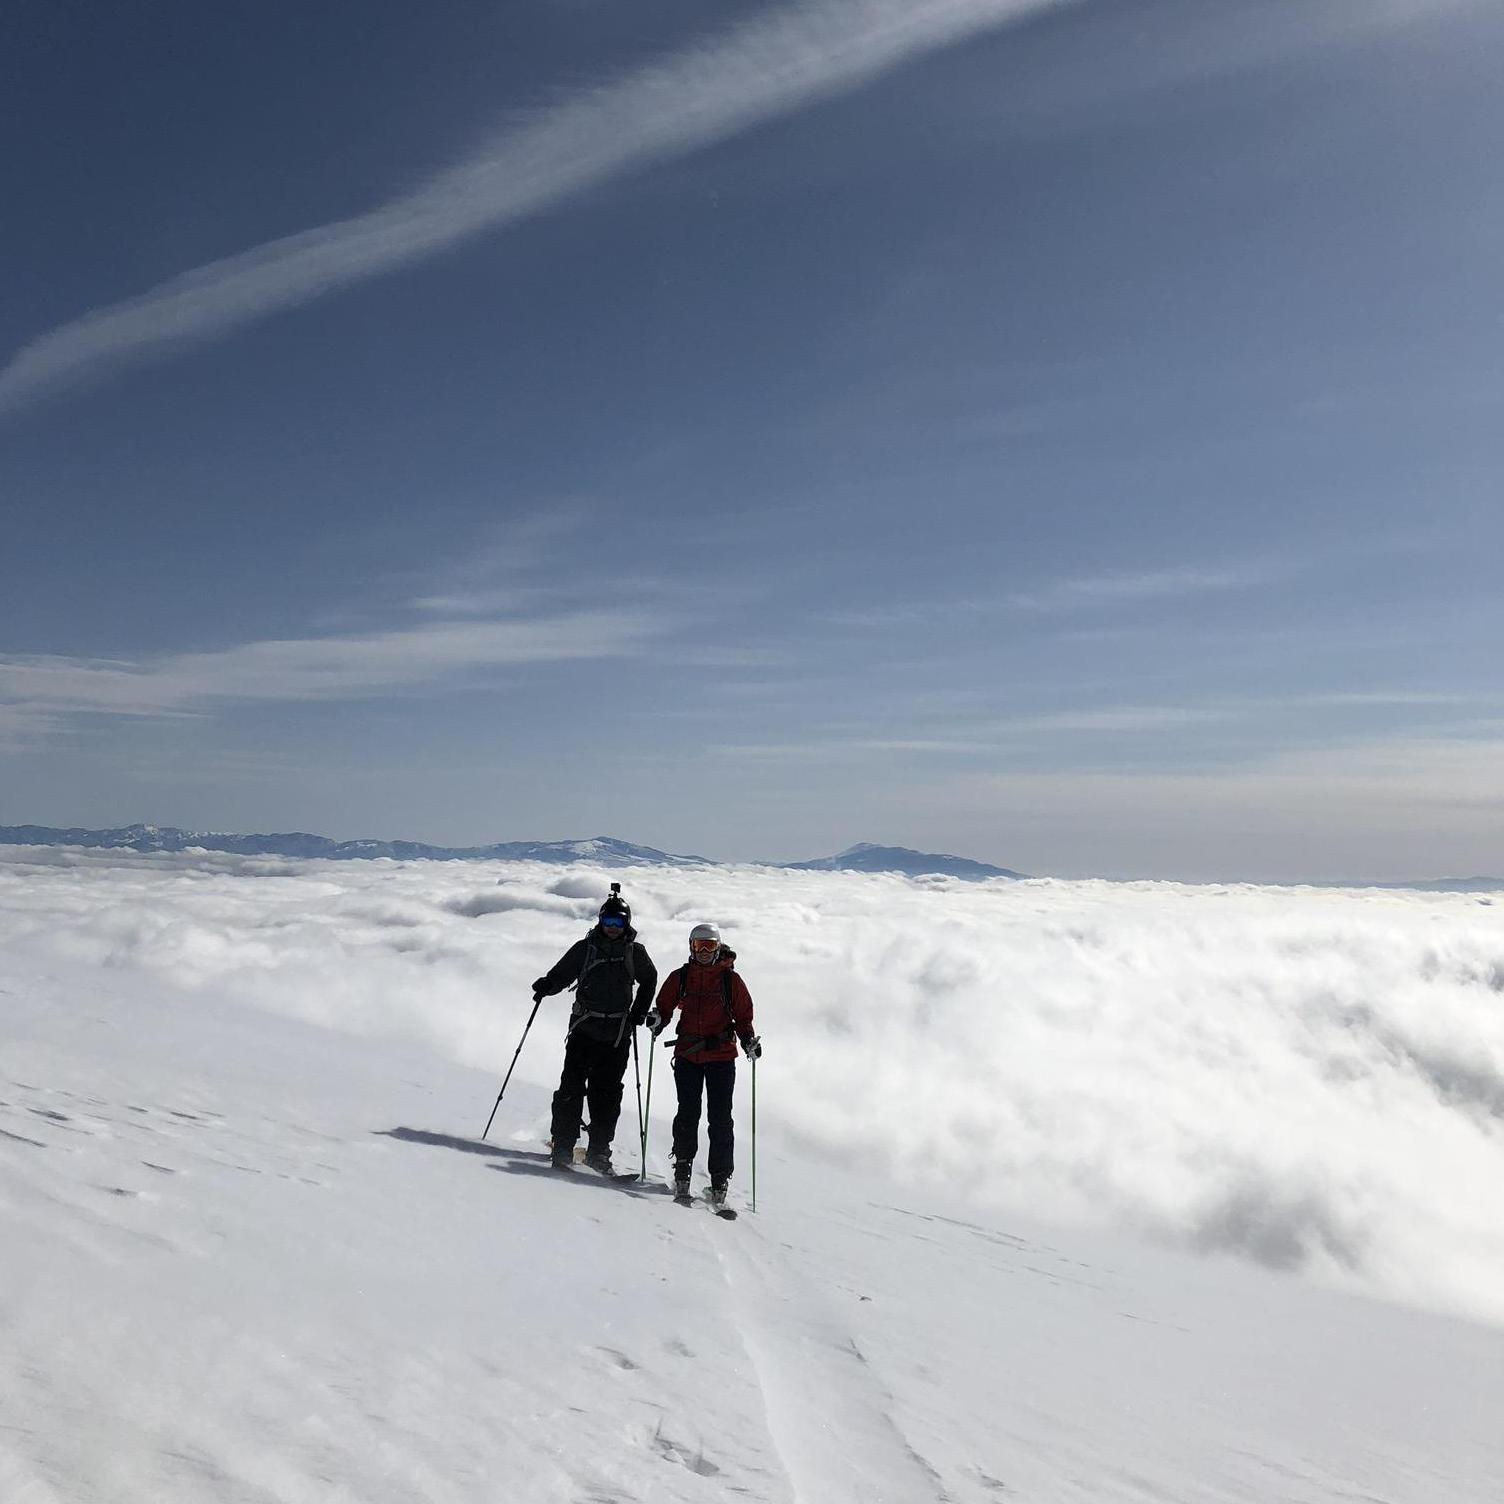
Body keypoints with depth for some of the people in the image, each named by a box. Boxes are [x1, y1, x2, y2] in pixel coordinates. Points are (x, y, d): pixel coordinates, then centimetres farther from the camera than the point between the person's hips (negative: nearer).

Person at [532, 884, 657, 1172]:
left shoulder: (635, 952, 5)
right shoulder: (585, 948, 2)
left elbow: (649, 980, 20)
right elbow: (562, 974, 3)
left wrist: (639, 1012, 11)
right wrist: (546, 986, -19)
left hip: (618, 1034, 1)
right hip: (584, 1027, -1)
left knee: (607, 1094, 3)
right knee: (572, 1086, -7)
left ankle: (598, 1151, 12)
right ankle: (563, 1146, 1)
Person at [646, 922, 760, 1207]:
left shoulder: (731, 980, 4)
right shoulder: (679, 977, 8)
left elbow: (743, 1015, 6)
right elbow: (665, 1006, 12)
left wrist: (748, 1041, -10)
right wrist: (657, 1020, -10)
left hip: (721, 1057, -1)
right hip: (687, 1055, 1)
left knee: (720, 1119, -1)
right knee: (687, 1114, 3)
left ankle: (720, 1180, 4)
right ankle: (682, 1169, 18)